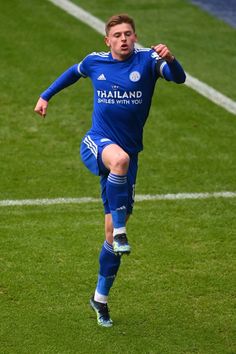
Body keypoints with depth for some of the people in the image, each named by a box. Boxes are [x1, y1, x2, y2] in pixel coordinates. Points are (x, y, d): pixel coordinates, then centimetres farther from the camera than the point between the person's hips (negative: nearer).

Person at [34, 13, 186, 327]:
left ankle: (100, 298, 20)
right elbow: (74, 72, 27)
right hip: (96, 145, 0)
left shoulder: (147, 60, -4)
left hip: (126, 155, 1)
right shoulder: (95, 62, 4)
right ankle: (120, 229, -31)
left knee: (112, 232, 4)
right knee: (120, 158, -40)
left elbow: (178, 78, -22)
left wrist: (170, 60, -42)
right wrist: (46, 96, 30)